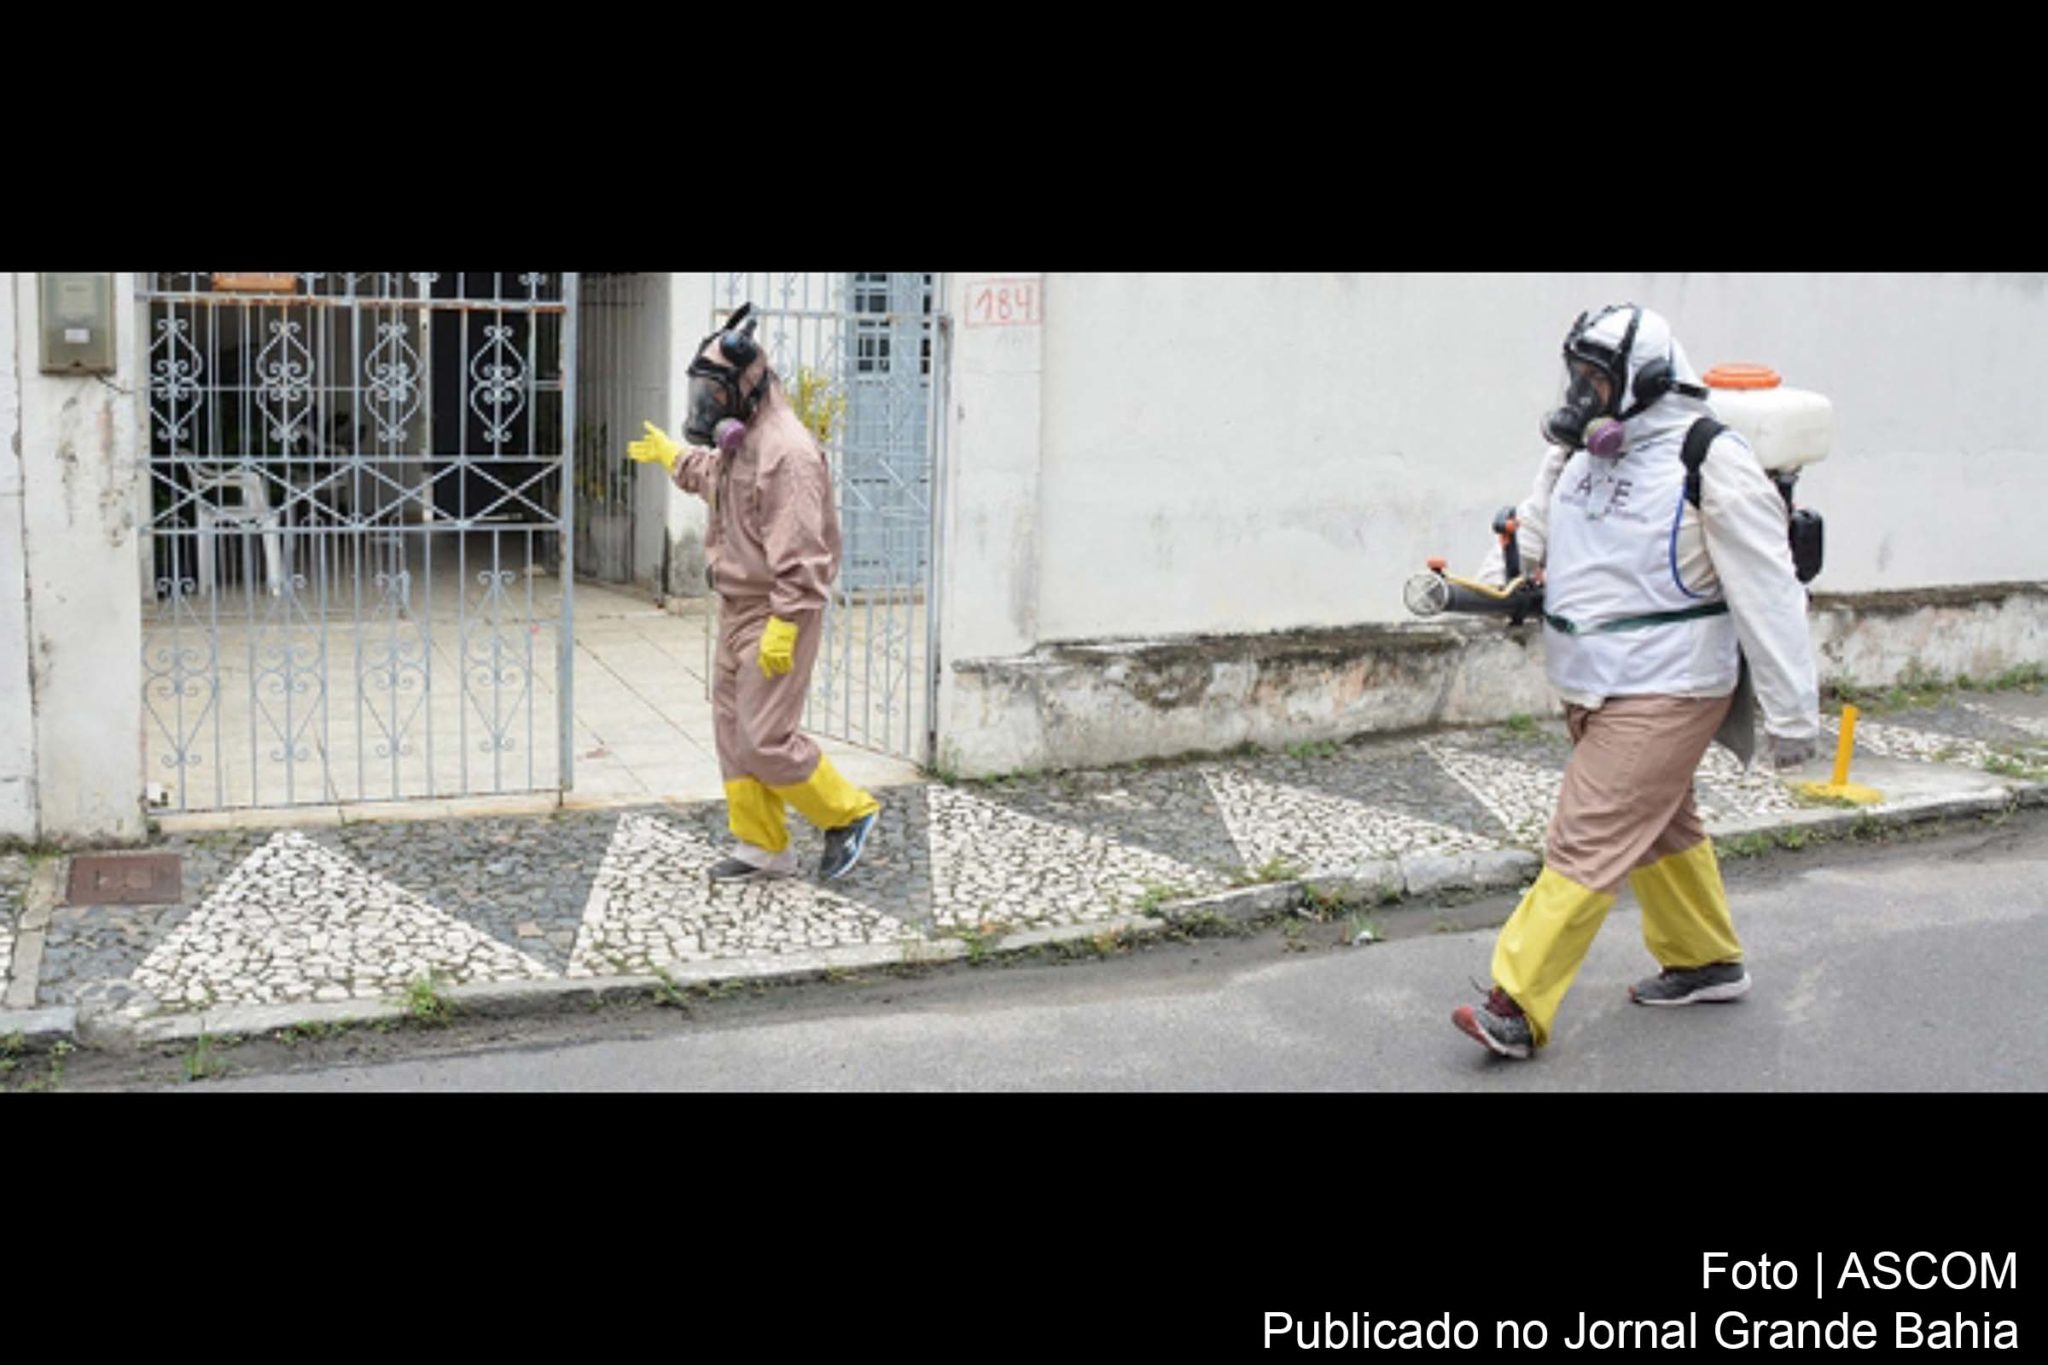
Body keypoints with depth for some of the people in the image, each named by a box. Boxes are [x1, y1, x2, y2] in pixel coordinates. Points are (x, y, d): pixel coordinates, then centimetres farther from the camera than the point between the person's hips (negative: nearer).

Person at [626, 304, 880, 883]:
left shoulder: (787, 452, -21)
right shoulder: (736, 443, 11)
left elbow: (800, 554, -26)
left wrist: (783, 627, -28)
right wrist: (670, 455, 47)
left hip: (775, 615, -10)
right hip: (737, 609, 10)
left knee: (767, 738, -9)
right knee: (733, 729, 11)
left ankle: (848, 813, 10)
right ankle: (762, 845, 21)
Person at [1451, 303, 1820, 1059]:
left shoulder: (1711, 463, -17)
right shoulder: (1582, 451, 6)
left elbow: (1767, 593, -16)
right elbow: (1535, 530, 12)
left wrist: (1790, 714, -15)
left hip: (1662, 693, -8)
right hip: (1593, 686, 8)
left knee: (1588, 844, -10)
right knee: (1659, 827, 22)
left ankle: (1519, 1008, -8)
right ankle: (1705, 961, 41)